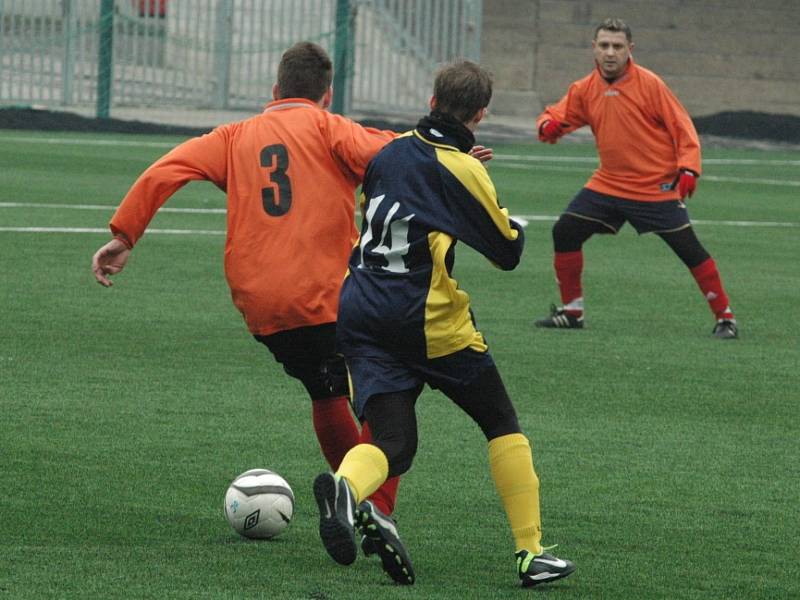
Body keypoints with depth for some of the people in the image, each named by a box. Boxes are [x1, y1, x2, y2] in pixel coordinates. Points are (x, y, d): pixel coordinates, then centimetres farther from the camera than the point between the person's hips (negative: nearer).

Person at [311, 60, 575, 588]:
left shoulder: (390, 152, 9)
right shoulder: (464, 170, -10)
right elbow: (508, 251, -3)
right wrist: (515, 224, 19)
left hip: (361, 311, 5)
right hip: (431, 323, -5)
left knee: (393, 442, 1)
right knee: (502, 424, 13)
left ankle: (345, 487, -35)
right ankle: (531, 553, 10)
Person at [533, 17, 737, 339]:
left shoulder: (649, 84, -12)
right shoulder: (585, 90, 1)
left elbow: (681, 126, -10)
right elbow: (557, 116, 6)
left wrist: (688, 168, -22)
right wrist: (548, 126, -19)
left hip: (658, 188, -5)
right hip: (608, 185, 5)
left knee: (690, 249, -7)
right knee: (564, 232, -2)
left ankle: (725, 318, 3)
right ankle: (571, 312, 12)